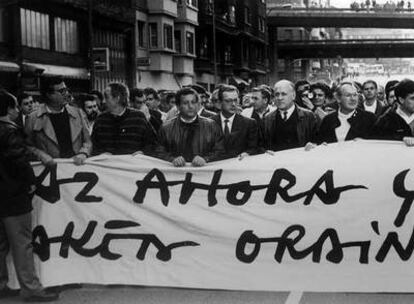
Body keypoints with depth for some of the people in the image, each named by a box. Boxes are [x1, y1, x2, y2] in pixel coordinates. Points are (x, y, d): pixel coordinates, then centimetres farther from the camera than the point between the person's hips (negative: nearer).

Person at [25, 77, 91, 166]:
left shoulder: (77, 113, 14)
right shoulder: (33, 118, 5)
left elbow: (87, 141, 19)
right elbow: (28, 146, 9)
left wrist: (82, 154, 0)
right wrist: (42, 156, -7)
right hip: (50, 169, -2)